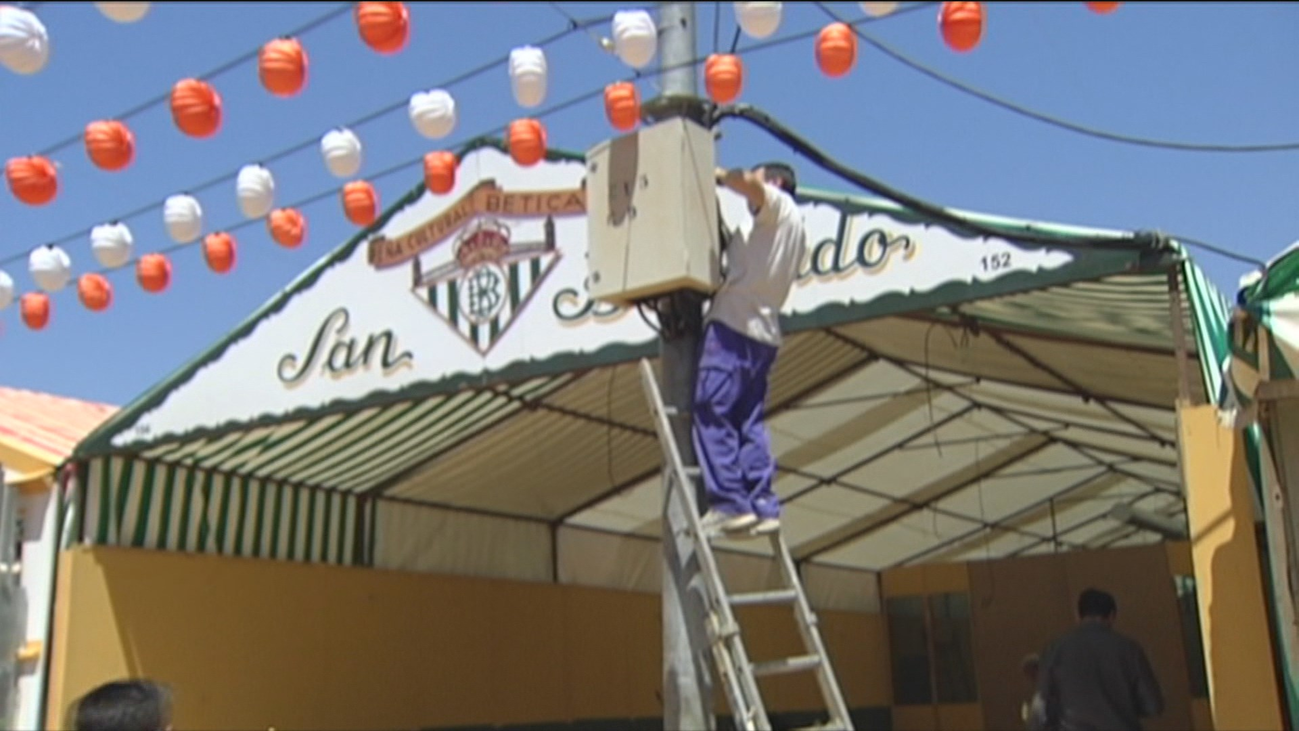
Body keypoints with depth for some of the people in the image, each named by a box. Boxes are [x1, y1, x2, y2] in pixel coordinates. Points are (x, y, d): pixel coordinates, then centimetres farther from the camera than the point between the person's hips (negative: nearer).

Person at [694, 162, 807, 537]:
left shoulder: (781, 207, 5)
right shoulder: (795, 230, 29)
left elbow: (749, 183, -17)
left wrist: (719, 175, -2)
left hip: (734, 324, -9)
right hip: (764, 331, 9)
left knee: (713, 413, -10)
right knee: (749, 422, 7)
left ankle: (730, 503, -15)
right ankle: (763, 506, 0)